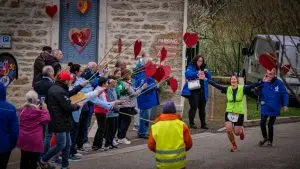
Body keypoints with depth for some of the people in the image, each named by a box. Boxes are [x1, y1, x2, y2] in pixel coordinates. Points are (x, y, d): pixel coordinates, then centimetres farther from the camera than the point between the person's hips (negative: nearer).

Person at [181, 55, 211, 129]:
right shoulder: (191, 67, -1)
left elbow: (209, 78, 15)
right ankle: (191, 123, 0)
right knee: (193, 107, -9)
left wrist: (207, 72, -4)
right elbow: (187, 74, -18)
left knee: (202, 108, 9)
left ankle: (203, 124, 16)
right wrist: (196, 73, -30)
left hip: (202, 91, 5)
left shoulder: (204, 68, 16)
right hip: (193, 91, -5)